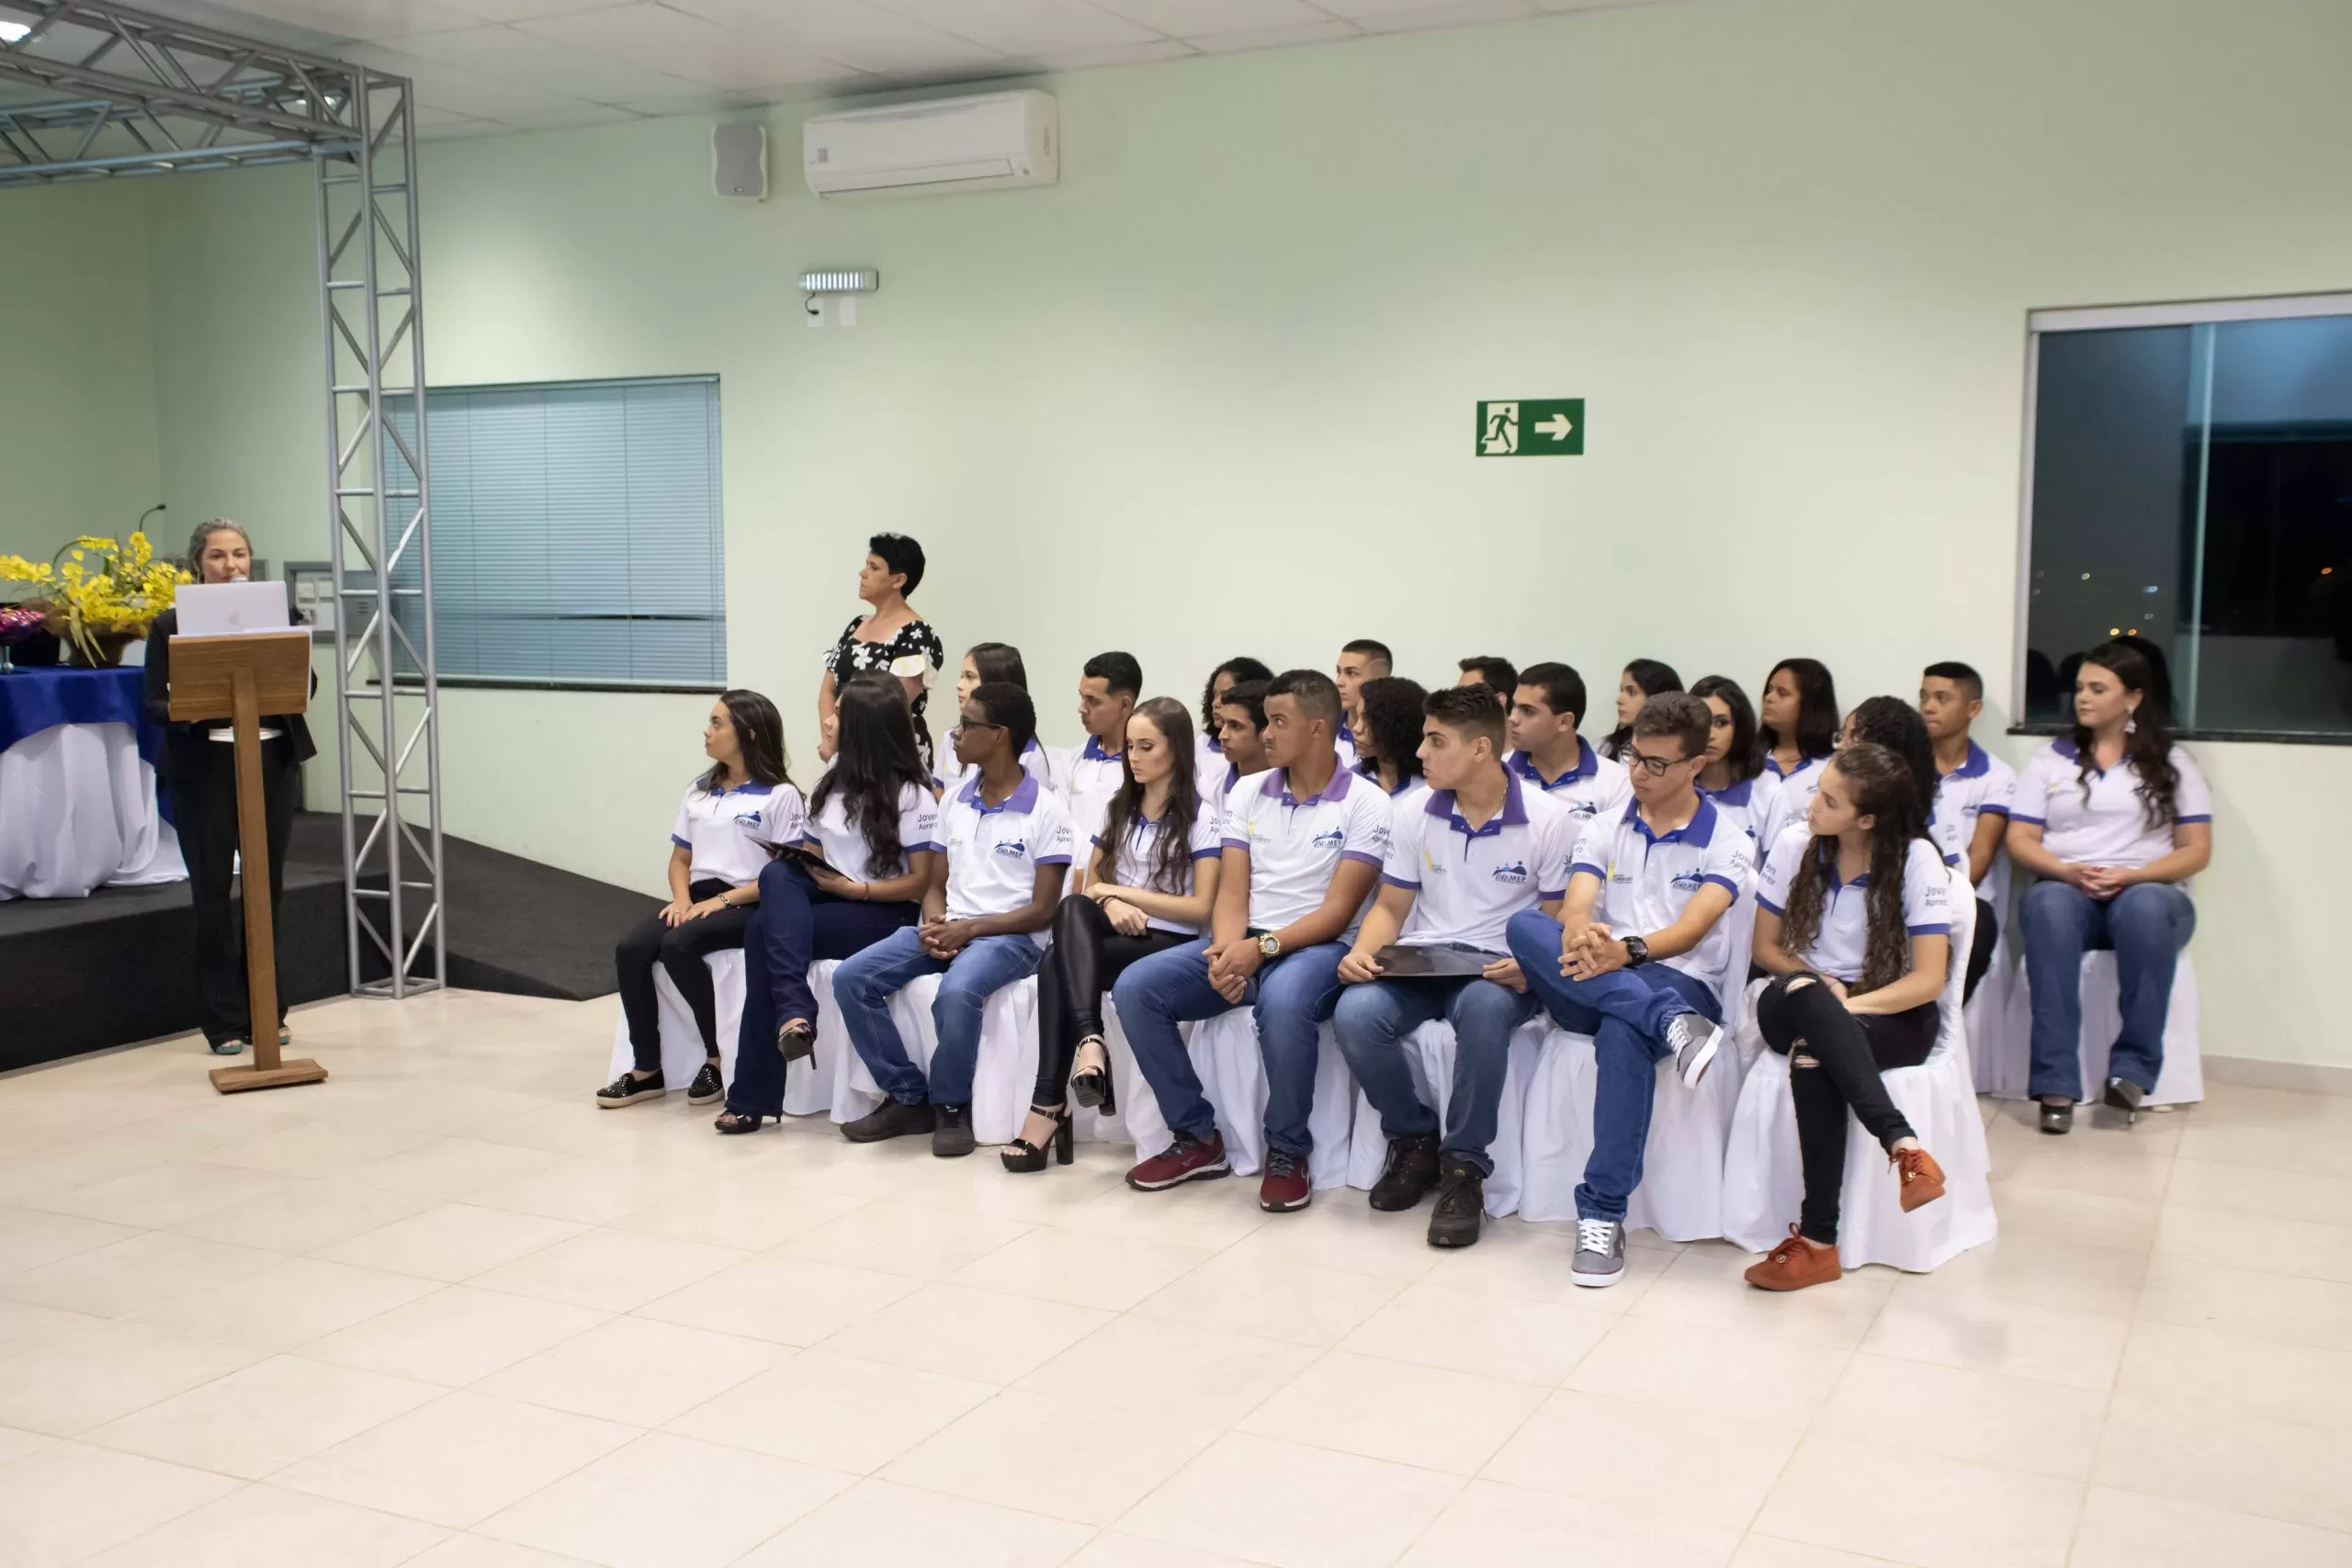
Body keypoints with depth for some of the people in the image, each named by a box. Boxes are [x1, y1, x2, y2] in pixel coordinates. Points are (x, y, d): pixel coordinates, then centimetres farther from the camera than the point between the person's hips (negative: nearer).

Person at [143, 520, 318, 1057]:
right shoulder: (171, 625, 1)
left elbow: (307, 684, 3)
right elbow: (155, 704, -1)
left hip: (272, 760, 2)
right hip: (205, 767, -2)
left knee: (268, 886, 8)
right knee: (212, 888, 0)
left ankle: (268, 1010, 19)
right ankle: (224, 1021, 9)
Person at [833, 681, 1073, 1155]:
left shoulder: (1046, 810, -6)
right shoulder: (953, 803, 14)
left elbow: (1043, 911, -9)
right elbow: (936, 886, 16)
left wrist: (970, 928, -18)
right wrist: (935, 925, -8)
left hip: (1010, 937, -6)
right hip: (949, 930, 6)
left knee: (956, 992, -38)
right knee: (851, 977, -16)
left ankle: (951, 1106, -13)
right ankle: (908, 1097, -6)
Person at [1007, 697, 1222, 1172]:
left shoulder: (1201, 818, -1)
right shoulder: (1119, 810, 18)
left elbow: (1202, 908, -8)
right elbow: (1089, 882, 15)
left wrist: (1125, 892, -9)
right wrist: (1108, 901, -9)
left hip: (1171, 944, -5)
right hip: (1113, 932, 5)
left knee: (1058, 964, -31)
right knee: (1073, 908, -32)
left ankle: (1051, 1107, -33)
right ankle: (1090, 1042, -45)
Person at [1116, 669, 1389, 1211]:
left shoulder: (1365, 804, -4)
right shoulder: (1248, 791, 11)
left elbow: (1337, 912, -11)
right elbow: (1232, 892, 5)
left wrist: (1263, 948, -24)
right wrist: (1226, 951, -17)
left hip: (1319, 946, -5)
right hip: (1245, 943, 5)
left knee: (1282, 1002, -41)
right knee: (1134, 988, -18)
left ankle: (1287, 1152, -17)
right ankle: (1198, 1137, -4)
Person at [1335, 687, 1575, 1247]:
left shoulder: (1550, 821, -5)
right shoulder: (1412, 816, 6)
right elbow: (1391, 907, 11)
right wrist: (1363, 951, -11)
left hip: (1500, 972, -3)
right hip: (1416, 965, 4)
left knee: (1482, 1007, -41)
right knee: (1355, 1013, -29)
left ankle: (1464, 1166, -22)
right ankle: (1414, 1138, -1)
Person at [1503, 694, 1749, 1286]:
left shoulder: (1725, 846, 6)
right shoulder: (1602, 831, 15)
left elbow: (1692, 928, -11)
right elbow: (1574, 911, -3)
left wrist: (1628, 951, -32)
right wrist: (1582, 940, -29)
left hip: (1679, 985, -3)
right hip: (1590, 991, 3)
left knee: (1623, 1032, -40)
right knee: (1524, 924, -29)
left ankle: (1602, 1214, -32)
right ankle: (1672, 1026, -42)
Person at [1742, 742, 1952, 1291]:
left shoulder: (1916, 859, -10)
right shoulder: (1794, 847, -3)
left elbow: (1928, 980, -13)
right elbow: (1767, 948, 7)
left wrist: (1845, 1006, -26)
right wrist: (1819, 986, -13)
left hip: (1891, 1015, -2)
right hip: (1801, 1011, 3)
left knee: (1813, 1055, -38)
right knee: (1795, 994, -38)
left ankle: (1819, 1241, -39)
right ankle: (1903, 1146, -45)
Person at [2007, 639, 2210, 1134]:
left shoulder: (2171, 762, 12)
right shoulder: (2050, 759, 15)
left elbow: (2197, 850, 5)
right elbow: (2020, 841, 7)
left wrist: (2130, 876, -13)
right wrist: (2069, 871, -13)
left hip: (2148, 892, -1)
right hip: (2066, 891, 1)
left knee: (2145, 907, -39)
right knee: (2049, 904, -37)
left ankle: (2133, 1069, -32)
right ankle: (2055, 1082, -41)